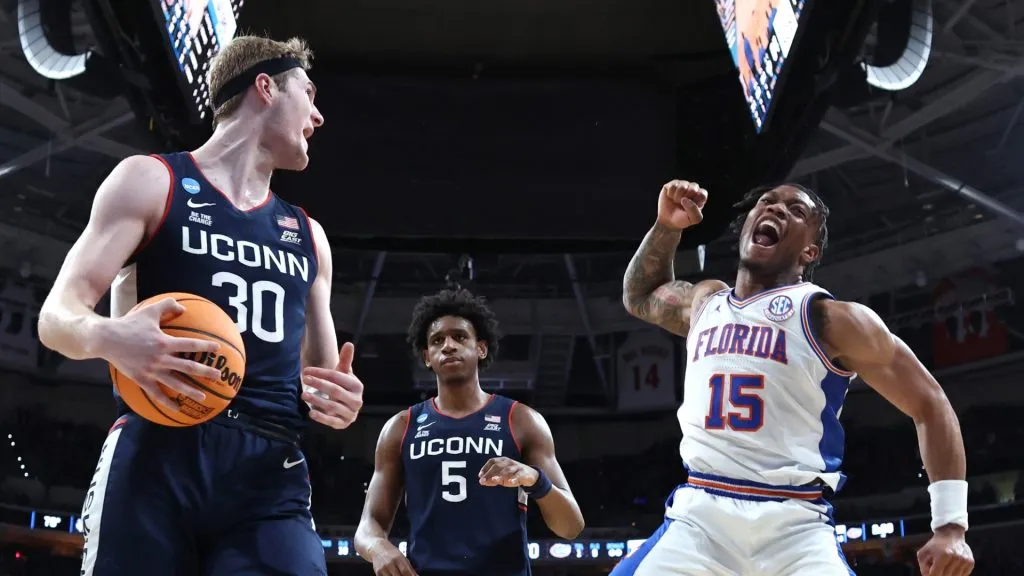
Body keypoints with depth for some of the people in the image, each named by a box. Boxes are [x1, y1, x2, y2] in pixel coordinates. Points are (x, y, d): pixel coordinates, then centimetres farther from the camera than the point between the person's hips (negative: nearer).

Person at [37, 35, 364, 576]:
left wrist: (337, 399, 2)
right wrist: (108, 337, -23)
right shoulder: (151, 180, 8)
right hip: (157, 456, -3)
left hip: (271, 474, 4)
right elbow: (57, 315, 1)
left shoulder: (307, 236, 23)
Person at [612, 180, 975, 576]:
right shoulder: (703, 302, 16)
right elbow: (638, 297, 37)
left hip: (794, 525, -4)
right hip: (698, 515, 4)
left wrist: (951, 524, -7)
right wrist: (666, 226, 19)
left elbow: (929, 404, 2)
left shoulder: (832, 318, 0)